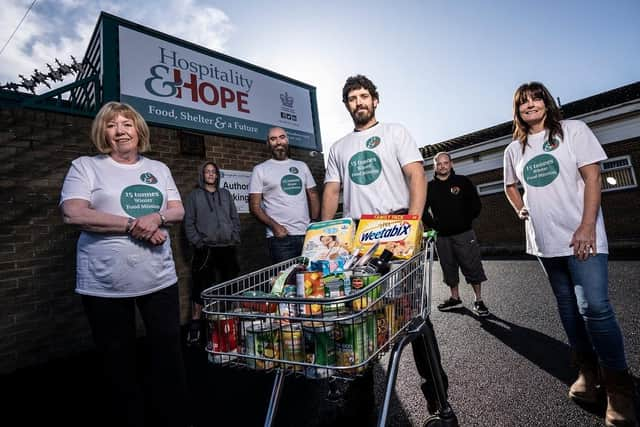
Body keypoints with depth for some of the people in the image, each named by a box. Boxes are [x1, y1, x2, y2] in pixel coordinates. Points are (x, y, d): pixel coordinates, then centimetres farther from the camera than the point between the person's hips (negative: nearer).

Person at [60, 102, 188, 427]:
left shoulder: (159, 169, 12)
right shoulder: (85, 166, 2)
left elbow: (178, 211, 7)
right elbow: (74, 214, -12)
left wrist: (156, 218, -15)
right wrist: (133, 225, -16)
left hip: (159, 278, 3)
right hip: (104, 285, -2)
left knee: (169, 356, 10)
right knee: (119, 362, 13)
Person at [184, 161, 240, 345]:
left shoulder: (226, 194, 15)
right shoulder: (194, 195, 6)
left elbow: (235, 218, 13)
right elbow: (189, 222, 1)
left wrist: (235, 238, 3)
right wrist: (197, 242, -8)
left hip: (227, 248, 3)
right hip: (205, 249, -3)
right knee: (201, 287, -4)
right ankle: (196, 324, 8)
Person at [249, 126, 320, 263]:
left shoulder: (302, 166, 14)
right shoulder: (260, 170, 3)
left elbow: (313, 194, 15)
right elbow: (254, 206, -1)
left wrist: (315, 223, 1)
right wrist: (274, 226, -14)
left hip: (308, 234, 4)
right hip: (281, 238, -4)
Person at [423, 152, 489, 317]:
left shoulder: (463, 181, 2)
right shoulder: (430, 187, 6)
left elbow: (476, 204, 3)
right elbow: (423, 210, 11)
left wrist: (466, 221, -3)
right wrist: (433, 224, 2)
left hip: (464, 233, -2)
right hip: (442, 236, 3)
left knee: (472, 266, 0)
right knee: (449, 268, 11)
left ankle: (478, 301, 12)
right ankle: (455, 298, 26)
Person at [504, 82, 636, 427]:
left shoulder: (573, 130, 0)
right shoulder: (514, 149, 11)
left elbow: (592, 177, -8)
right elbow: (511, 186, 25)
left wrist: (587, 226, -17)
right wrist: (521, 210, 6)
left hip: (580, 236, -4)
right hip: (545, 241, 5)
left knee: (594, 307, -10)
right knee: (568, 306, 13)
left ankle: (618, 385, 8)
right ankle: (587, 371, 28)